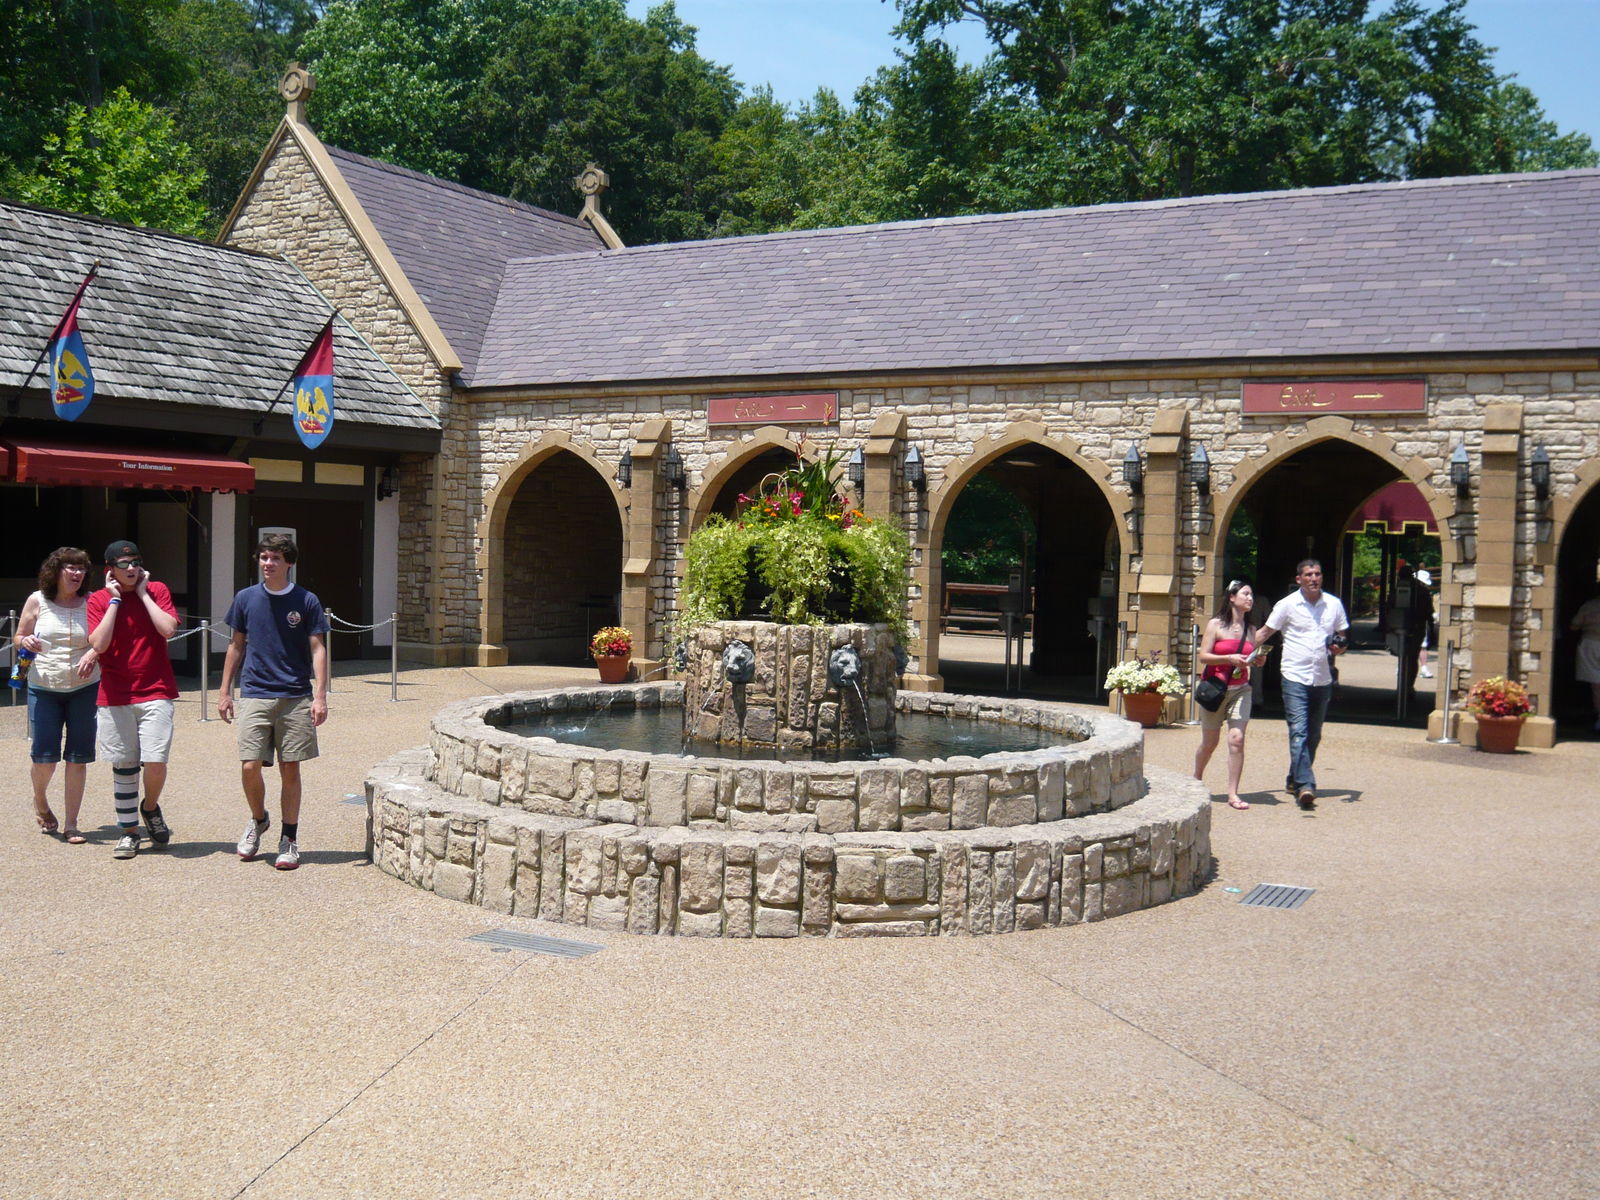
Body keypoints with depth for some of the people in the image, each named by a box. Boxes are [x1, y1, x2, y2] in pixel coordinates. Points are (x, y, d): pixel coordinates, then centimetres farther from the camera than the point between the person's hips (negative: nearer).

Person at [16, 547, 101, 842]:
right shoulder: (37, 601, 1)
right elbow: (19, 638, 8)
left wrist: (93, 654, -21)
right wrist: (26, 642, -15)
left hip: (84, 688, 0)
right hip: (43, 688, 0)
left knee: (78, 758, 0)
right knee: (45, 756, -3)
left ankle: (71, 825, 9)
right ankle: (40, 801, 31)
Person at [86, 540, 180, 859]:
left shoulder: (157, 591, 3)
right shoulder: (99, 600, 3)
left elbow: (168, 629, -13)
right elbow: (99, 644, -12)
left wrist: (142, 593, -8)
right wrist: (115, 599, -9)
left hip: (155, 692, -1)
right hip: (115, 696, 1)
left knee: (155, 761, -11)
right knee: (123, 766, 5)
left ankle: (150, 808, 19)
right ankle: (129, 831, 17)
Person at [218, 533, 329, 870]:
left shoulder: (306, 601, 0)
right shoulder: (246, 599, 6)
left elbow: (318, 649, 0)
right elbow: (236, 646, 14)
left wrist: (320, 696, -9)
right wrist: (225, 692, 12)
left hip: (296, 697, -1)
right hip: (255, 694, 1)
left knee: (290, 769, 2)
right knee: (249, 766, -7)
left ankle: (289, 840, 13)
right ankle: (258, 820, 21)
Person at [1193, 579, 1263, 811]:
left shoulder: (1250, 629, 11)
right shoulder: (1216, 625, -3)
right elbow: (1203, 656, -8)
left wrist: (1257, 659, -3)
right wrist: (1229, 658, -21)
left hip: (1240, 689, 3)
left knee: (1237, 739, -11)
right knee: (1209, 742, 7)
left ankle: (1233, 794, -9)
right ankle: (1196, 780, 34)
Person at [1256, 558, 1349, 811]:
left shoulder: (1334, 604, 8)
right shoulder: (1287, 605, -2)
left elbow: (1342, 636, 16)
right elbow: (1266, 632, 3)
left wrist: (1339, 647, -6)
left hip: (1323, 680, 4)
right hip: (1295, 678, -4)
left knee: (1313, 735, 13)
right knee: (1298, 732, -15)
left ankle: (1294, 780, 28)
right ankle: (1305, 786, -22)